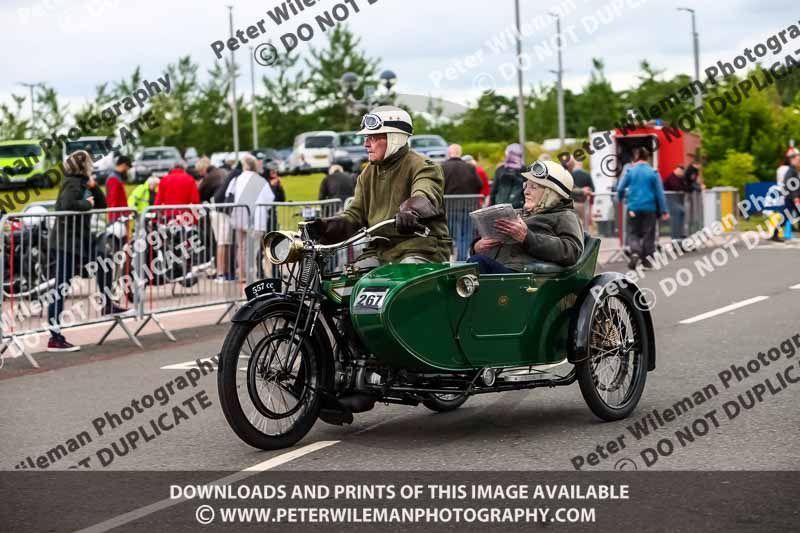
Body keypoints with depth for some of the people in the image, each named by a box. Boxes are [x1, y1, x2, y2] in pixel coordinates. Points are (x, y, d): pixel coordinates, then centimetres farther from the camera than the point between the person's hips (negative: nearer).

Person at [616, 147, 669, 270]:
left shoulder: (630, 171, -1)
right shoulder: (653, 172, -2)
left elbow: (620, 189, 2)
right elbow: (659, 192, -2)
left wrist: (620, 198, 25)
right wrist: (664, 211, 2)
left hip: (633, 208, 0)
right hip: (649, 208, 0)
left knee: (633, 233, 8)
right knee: (648, 233, 10)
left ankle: (635, 253, -16)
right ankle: (646, 258, 11)